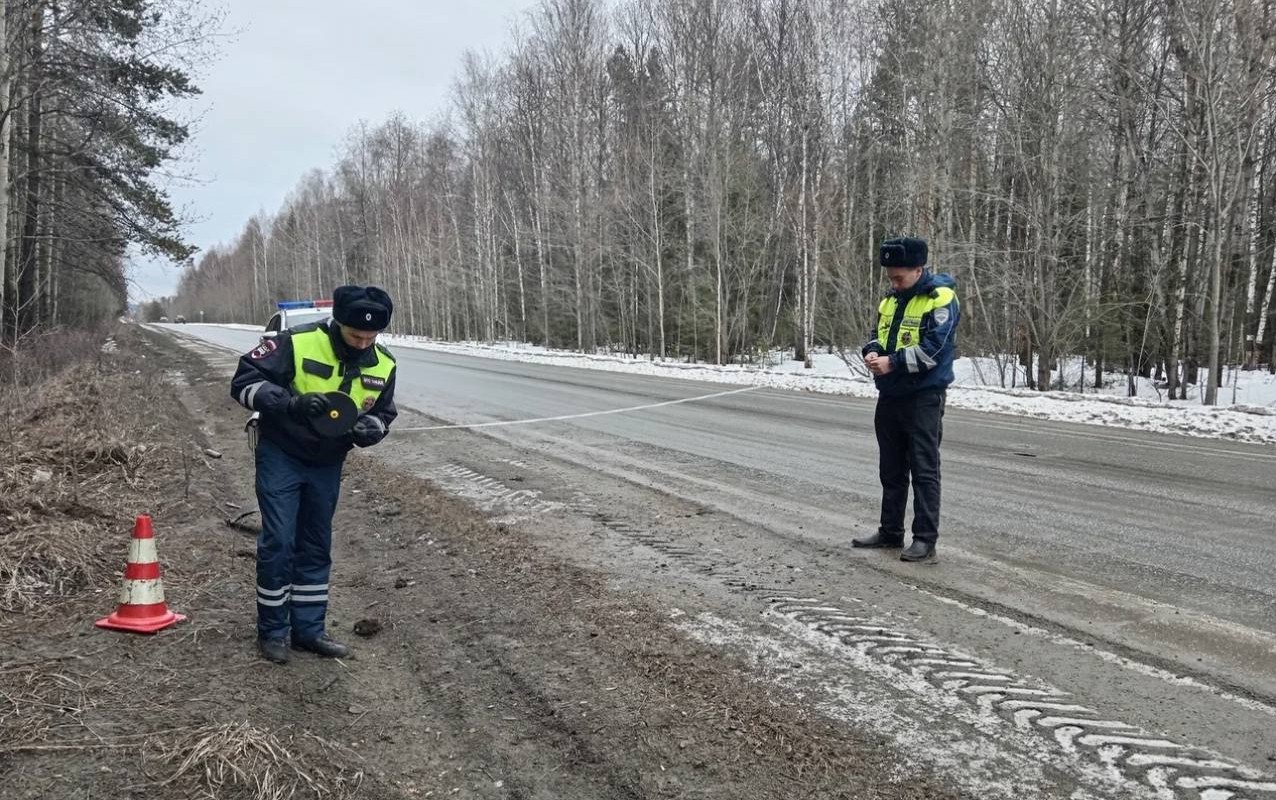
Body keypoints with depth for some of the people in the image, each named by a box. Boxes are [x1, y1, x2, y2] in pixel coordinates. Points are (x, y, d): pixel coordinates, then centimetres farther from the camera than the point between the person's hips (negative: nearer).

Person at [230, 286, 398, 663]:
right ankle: (272, 630, 10)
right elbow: (243, 382, -21)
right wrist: (291, 403, -36)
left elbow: (383, 413, 7)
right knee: (278, 542, -7)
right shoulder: (297, 343, -23)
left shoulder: (383, 365, -8)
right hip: (281, 456, -5)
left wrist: (368, 429, -17)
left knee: (316, 547, 12)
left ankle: (309, 628, 23)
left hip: (328, 464, 5)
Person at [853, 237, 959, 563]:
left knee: (924, 470, -4)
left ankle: (925, 540, 0)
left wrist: (893, 363, -23)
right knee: (891, 469, 14)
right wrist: (872, 351, -6)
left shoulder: (940, 300, -12)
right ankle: (890, 532, 25)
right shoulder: (890, 299, 11)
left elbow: (934, 349, -20)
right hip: (890, 396, 8)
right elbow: (877, 334, 17)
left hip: (923, 398, -8)